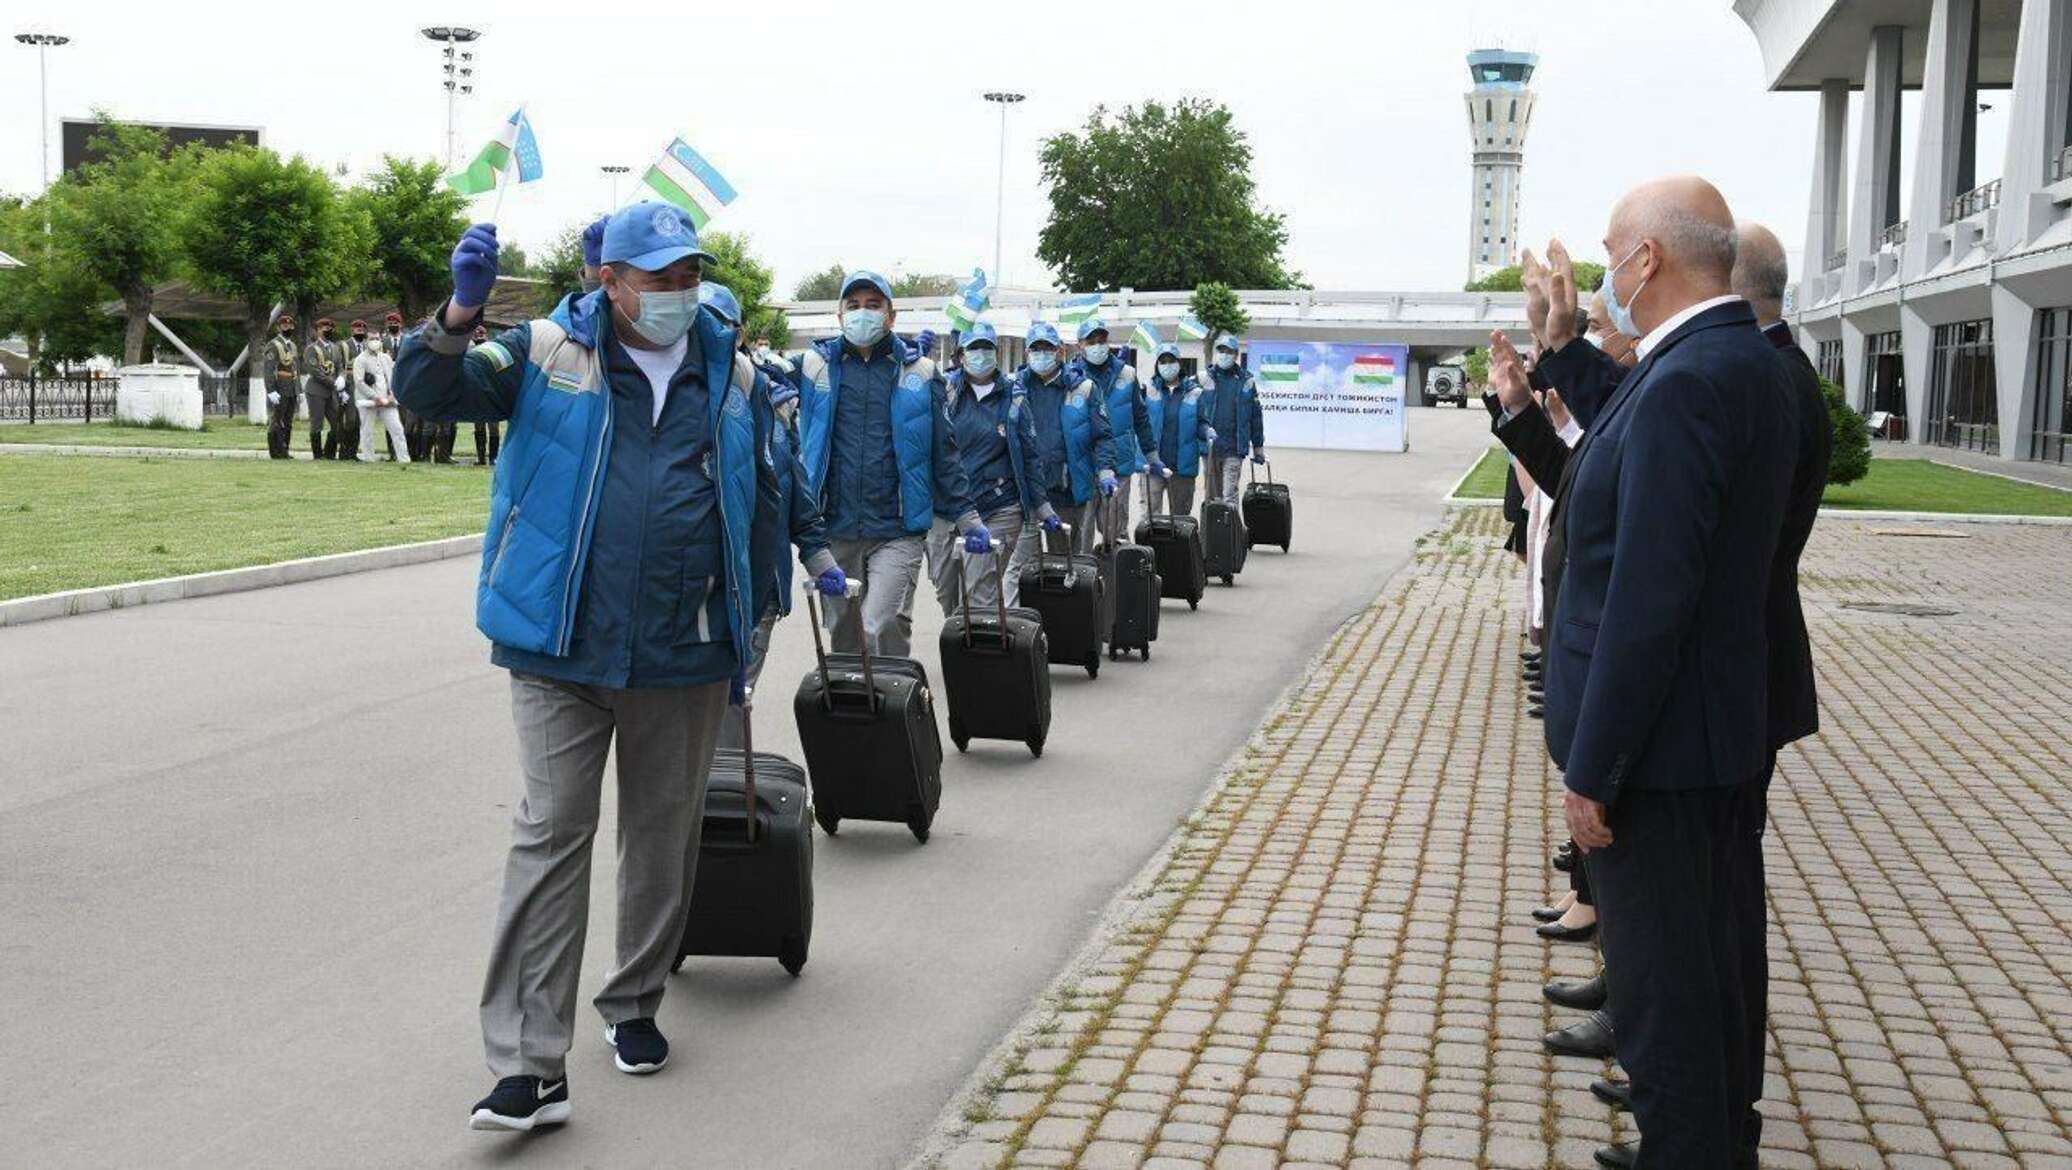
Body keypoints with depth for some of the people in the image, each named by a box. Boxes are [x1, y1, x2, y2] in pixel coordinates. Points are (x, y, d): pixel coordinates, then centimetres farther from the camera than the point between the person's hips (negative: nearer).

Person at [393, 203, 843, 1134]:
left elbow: (761, 499, 21)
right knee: (550, 836, -6)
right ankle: (530, 1064, -5)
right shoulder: (545, 356, 0)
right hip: (562, 649, -3)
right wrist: (460, 315, -24)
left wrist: (779, 596, 22)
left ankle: (634, 1006, 34)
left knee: (663, 836, 14)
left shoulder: (731, 377, 10)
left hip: (684, 659, 3)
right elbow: (426, 392, -7)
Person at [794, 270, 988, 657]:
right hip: (835, 530, 2)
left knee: (883, 627, -17)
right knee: (843, 634, 11)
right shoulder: (817, 366, 7)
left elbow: (943, 453, 9)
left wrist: (967, 518, 5)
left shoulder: (918, 373, 6)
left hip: (897, 532, -2)